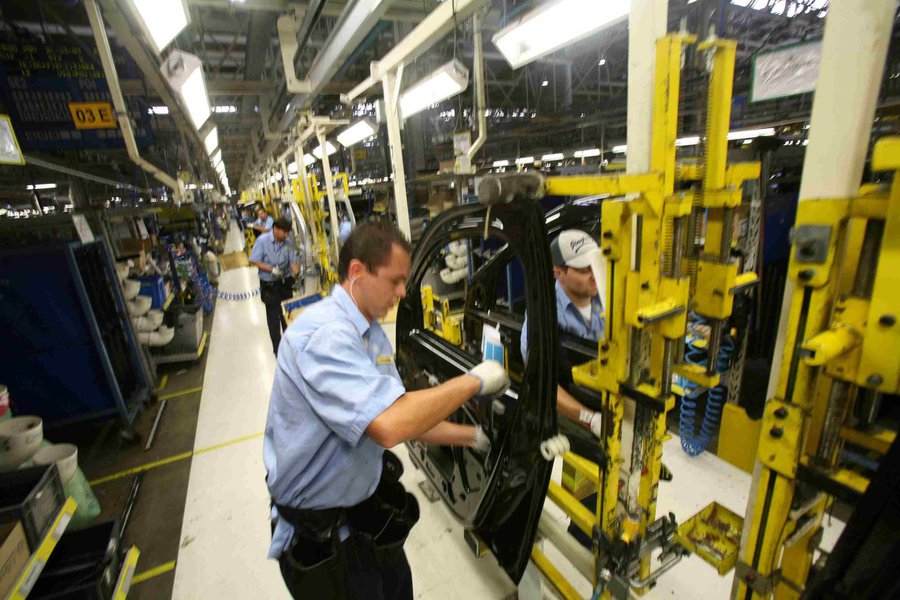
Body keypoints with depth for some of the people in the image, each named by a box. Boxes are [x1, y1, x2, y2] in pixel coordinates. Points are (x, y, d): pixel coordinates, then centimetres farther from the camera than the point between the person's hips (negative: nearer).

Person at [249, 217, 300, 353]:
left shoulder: (288, 244, -4)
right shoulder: (262, 241, -13)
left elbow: (293, 262, -3)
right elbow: (254, 261, -11)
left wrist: (297, 275, -22)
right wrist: (272, 269, -22)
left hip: (285, 283, 3)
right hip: (269, 285, -3)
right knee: (273, 317, 4)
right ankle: (278, 349, 17)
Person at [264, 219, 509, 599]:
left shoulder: (374, 335, 0)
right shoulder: (323, 333, -30)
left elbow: (407, 418, 4)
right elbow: (390, 425, -41)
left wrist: (475, 438, -2)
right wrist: (473, 381, -28)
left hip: (367, 506, 8)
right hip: (319, 534, -7)